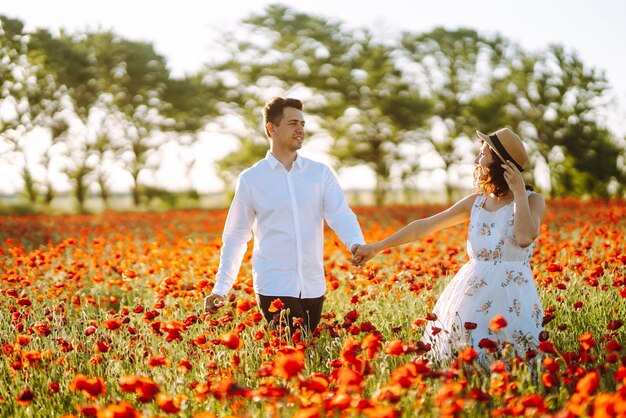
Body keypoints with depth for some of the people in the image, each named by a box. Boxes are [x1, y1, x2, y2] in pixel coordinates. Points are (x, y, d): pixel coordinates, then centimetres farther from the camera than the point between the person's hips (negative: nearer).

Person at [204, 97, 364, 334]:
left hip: (314, 287, 3)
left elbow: (341, 215, -4)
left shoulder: (321, 173, 7)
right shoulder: (250, 179, 3)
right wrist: (220, 289, 4)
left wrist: (356, 243, -26)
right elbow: (235, 238, 8)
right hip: (274, 288, -2)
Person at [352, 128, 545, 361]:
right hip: (472, 295, 4)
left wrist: (519, 194, -16)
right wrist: (376, 247, 11)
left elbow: (525, 238, -23)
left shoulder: (532, 201, -2)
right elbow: (425, 226, 11)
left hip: (509, 300, -4)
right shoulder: (476, 202, 9)